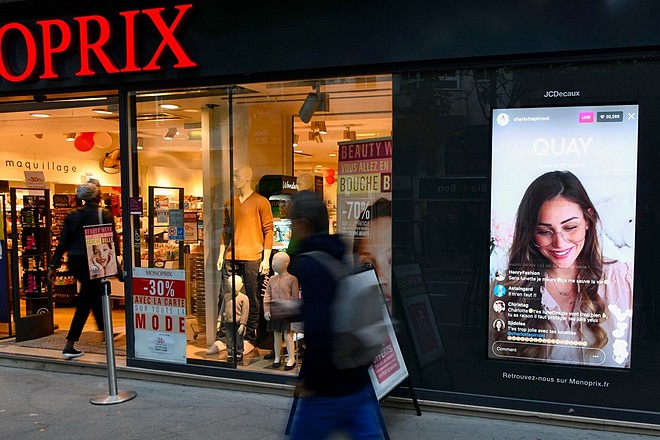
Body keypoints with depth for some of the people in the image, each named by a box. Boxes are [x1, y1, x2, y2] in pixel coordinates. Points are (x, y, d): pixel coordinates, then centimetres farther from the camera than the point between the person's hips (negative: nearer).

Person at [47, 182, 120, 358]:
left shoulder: (73, 215, 4)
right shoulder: (104, 214, -7)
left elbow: (63, 241, 0)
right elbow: (113, 239, -7)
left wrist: (53, 265, 3)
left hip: (74, 261, 6)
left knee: (95, 293, 23)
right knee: (85, 302, 4)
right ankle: (69, 346, 7)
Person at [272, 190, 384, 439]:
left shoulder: (307, 265, -20)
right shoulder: (339, 258, 6)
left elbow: (319, 330, -28)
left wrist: (308, 380, -15)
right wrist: (295, 312, 20)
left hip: (328, 390, -7)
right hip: (359, 381, 7)